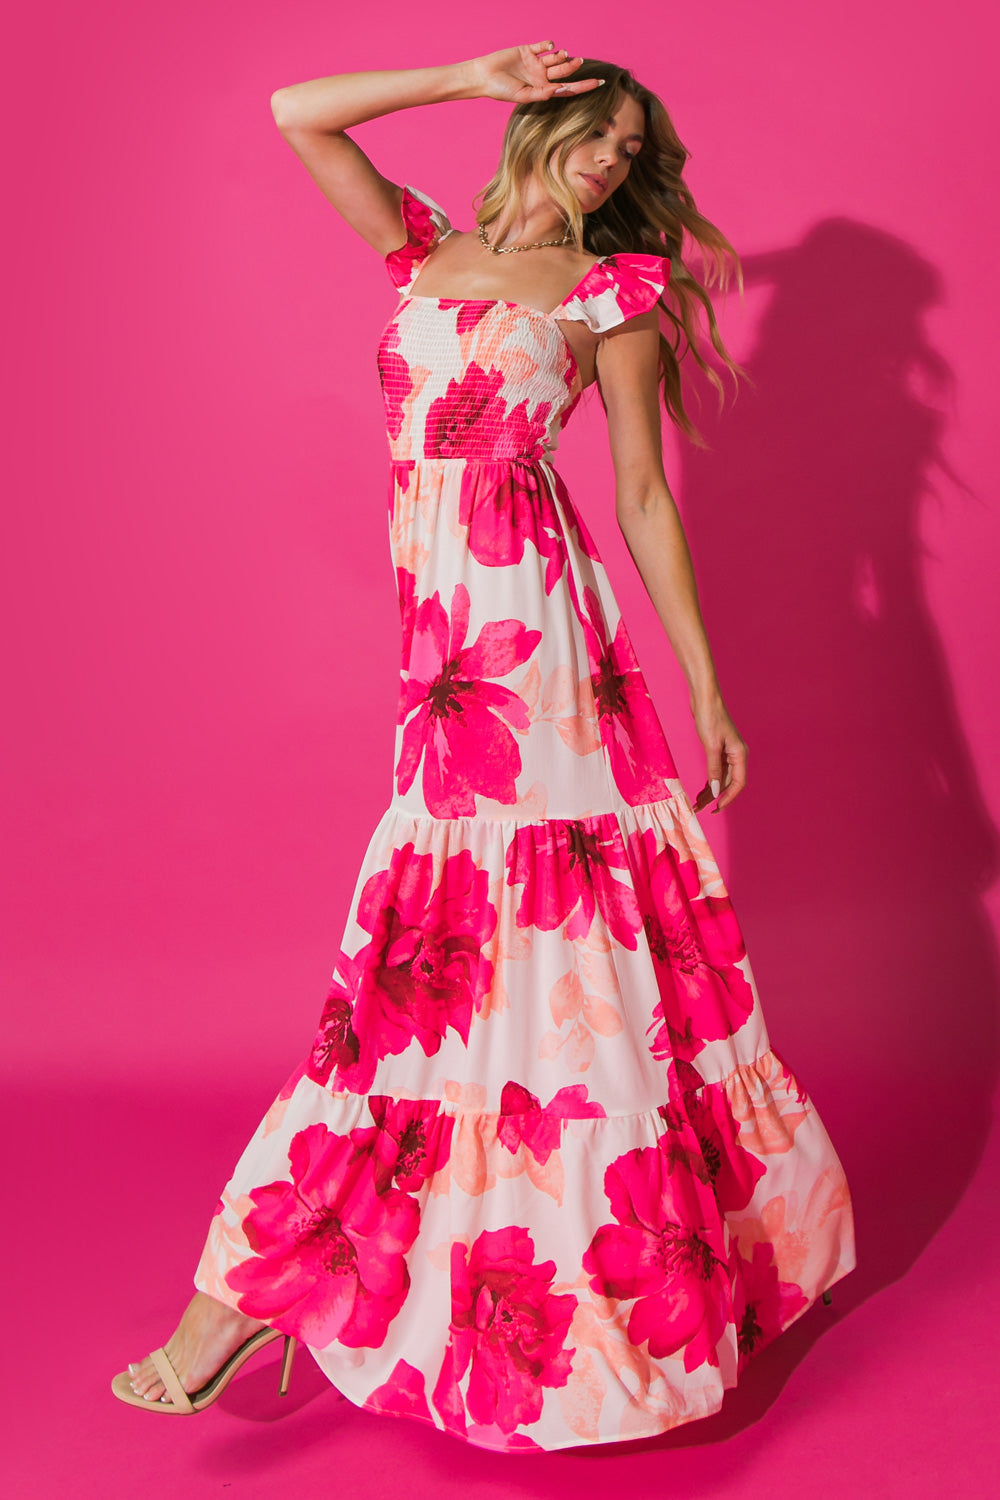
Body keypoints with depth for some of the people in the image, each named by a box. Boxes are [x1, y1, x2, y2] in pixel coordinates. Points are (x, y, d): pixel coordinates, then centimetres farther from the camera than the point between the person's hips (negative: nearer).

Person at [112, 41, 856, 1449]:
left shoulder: (610, 293, 5)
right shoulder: (428, 250, 18)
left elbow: (647, 501, 3)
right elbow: (296, 112, 16)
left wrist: (708, 692, 0)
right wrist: (472, 78, 14)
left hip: (529, 610, -5)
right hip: (445, 619, 5)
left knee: (425, 927, -6)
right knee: (463, 925, 8)